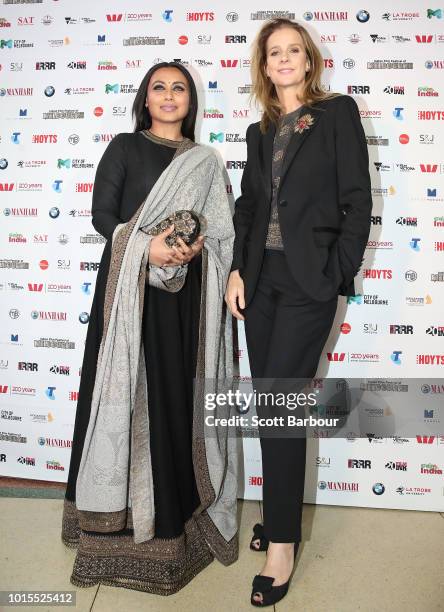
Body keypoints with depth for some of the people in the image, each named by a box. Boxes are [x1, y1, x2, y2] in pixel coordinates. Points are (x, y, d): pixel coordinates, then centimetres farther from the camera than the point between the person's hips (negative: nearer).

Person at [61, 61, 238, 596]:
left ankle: (180, 517, 19)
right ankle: (122, 527, 13)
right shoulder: (124, 147, 7)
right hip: (130, 288, -2)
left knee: (182, 397, 4)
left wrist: (196, 247, -11)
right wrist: (148, 246, -18)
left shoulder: (205, 162, 15)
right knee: (130, 394, -1)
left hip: (186, 294, 3)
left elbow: (222, 230, 10)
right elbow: (102, 216, -2)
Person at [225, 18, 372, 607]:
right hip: (261, 278, 6)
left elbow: (357, 200, -4)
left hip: (308, 279, -5)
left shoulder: (338, 112, 2)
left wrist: (338, 275, -10)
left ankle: (282, 541, 6)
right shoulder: (260, 132, 17)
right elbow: (247, 205, 14)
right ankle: (281, 514, 26)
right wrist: (237, 269, 2)